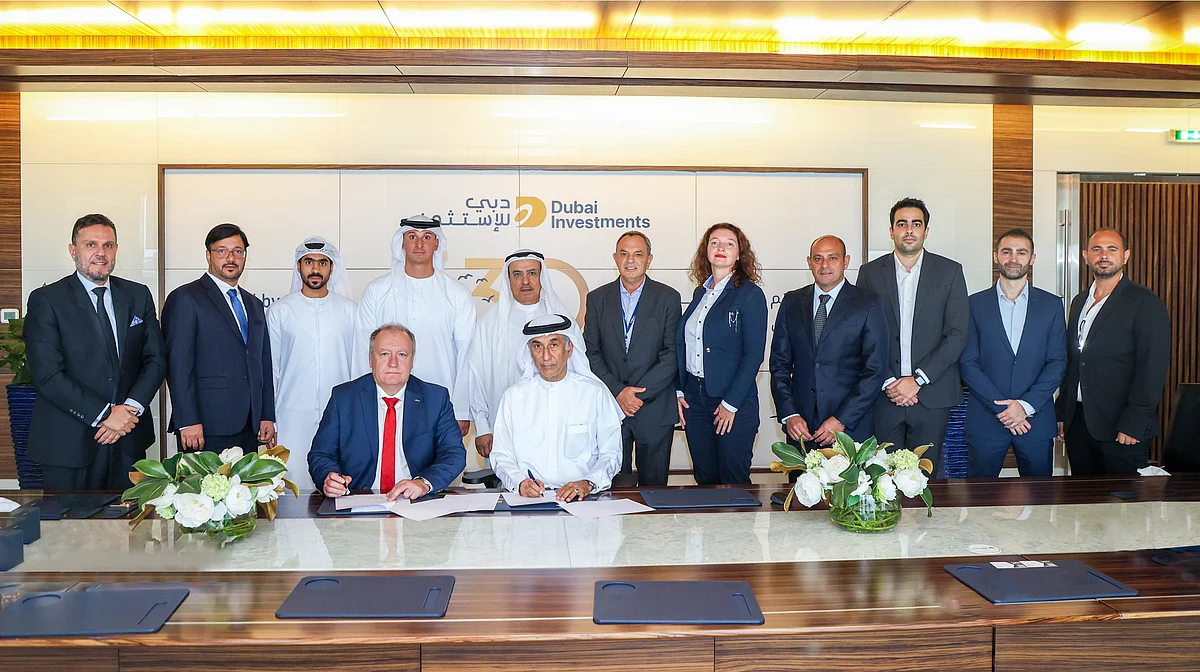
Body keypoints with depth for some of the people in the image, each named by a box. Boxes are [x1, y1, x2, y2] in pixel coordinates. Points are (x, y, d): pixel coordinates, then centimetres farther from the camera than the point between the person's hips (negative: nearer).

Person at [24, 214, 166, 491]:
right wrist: (105, 414, -16)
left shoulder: (138, 296, 9)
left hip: (129, 441, 4)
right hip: (68, 444, -3)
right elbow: (48, 375, -11)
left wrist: (130, 410, -9)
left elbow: (156, 360, 6)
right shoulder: (46, 300, -3)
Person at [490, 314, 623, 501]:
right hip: (528, 497, 2)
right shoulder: (514, 396, 12)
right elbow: (501, 456, 8)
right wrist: (519, 482, -12)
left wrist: (588, 483, -15)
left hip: (583, 498, -2)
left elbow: (611, 454, 4)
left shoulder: (595, 393, 8)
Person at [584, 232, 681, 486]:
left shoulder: (668, 298, 1)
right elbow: (591, 353, 2)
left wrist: (639, 393, -13)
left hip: (654, 409, -1)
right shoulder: (597, 298, 6)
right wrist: (618, 392, -10)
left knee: (654, 484, 8)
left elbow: (672, 354, -5)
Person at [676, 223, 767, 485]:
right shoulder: (700, 293, 12)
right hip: (694, 398, 6)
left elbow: (754, 354, -11)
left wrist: (731, 404, -14)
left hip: (734, 402, -5)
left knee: (733, 483, 2)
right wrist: (679, 392, 6)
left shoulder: (750, 294, -6)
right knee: (705, 479, 11)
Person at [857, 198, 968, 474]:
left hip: (932, 395, 0)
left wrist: (918, 379, -10)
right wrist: (887, 383, -8)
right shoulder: (870, 272, 6)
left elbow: (957, 334, -2)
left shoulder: (950, 271, 4)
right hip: (883, 395, 0)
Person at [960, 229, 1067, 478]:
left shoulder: (1051, 305, 7)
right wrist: (1000, 407, -11)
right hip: (985, 420, -1)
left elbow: (1057, 362, 2)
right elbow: (968, 363, -2)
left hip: (1036, 418, 1)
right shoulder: (975, 304, 3)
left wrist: (1026, 405, -11)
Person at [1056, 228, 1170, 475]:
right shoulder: (1079, 302, 15)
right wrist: (1062, 413, 13)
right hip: (1077, 424, 6)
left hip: (1121, 428, -6)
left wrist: (1133, 424, -17)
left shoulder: (1146, 303, -6)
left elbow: (1153, 368, -13)